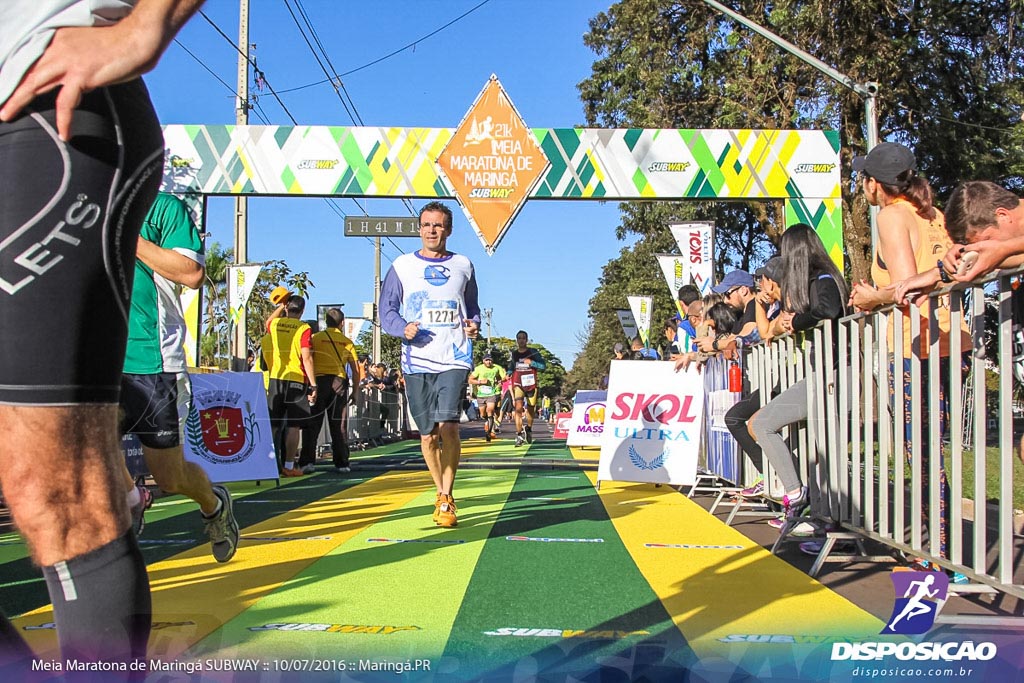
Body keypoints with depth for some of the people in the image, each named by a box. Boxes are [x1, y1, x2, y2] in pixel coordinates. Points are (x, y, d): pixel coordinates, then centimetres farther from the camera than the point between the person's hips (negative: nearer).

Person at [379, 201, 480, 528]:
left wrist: (473, 325, 0)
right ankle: (442, 494, 27)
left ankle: (446, 500, -3)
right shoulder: (402, 265, 8)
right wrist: (403, 328, -12)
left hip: (454, 359, -1)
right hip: (416, 361, 1)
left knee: (448, 425, -17)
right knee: (428, 434, 6)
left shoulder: (463, 266, 11)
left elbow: (473, 308, 22)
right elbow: (386, 311, 7)